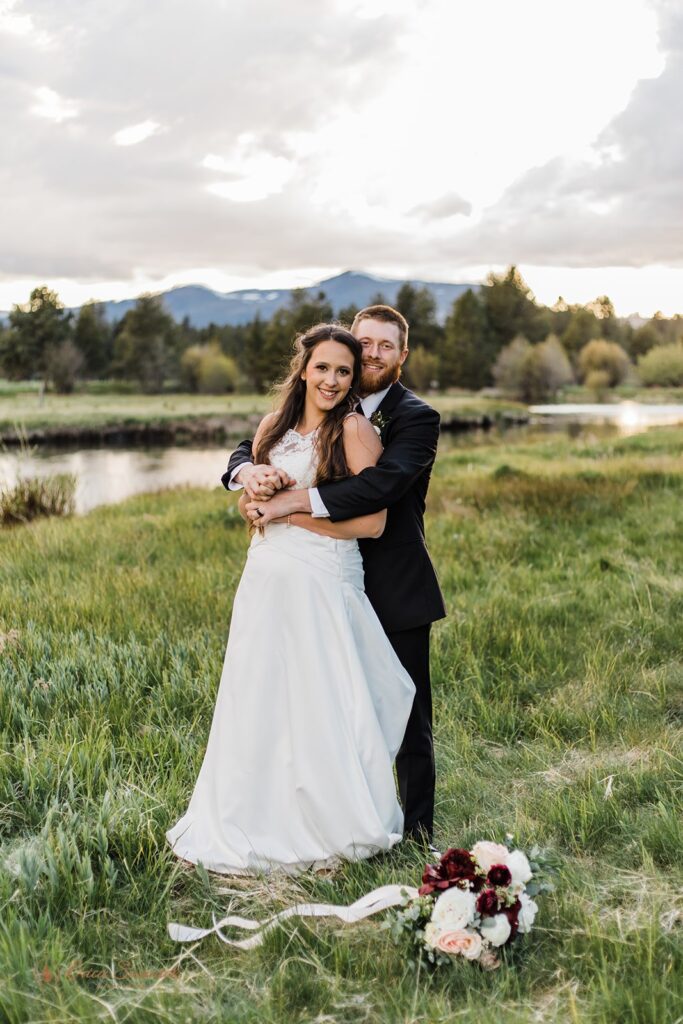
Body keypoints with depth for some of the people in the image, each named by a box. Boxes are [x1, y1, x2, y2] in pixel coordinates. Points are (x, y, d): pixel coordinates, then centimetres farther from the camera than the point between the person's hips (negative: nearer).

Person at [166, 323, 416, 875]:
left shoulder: (355, 430, -8)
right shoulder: (274, 427, 11)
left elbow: (372, 522, -14)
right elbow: (248, 498, 23)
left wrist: (293, 511, -12)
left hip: (323, 585, -6)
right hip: (266, 580, 6)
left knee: (319, 704, -1)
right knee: (260, 702, 11)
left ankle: (338, 829, 18)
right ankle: (261, 823, 28)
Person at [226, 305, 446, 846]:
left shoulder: (416, 418, -7)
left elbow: (381, 485, -25)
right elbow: (243, 453, 4)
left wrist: (293, 499, -28)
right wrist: (251, 472, -21)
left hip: (396, 592, -4)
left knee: (408, 718, 5)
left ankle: (419, 832, 20)